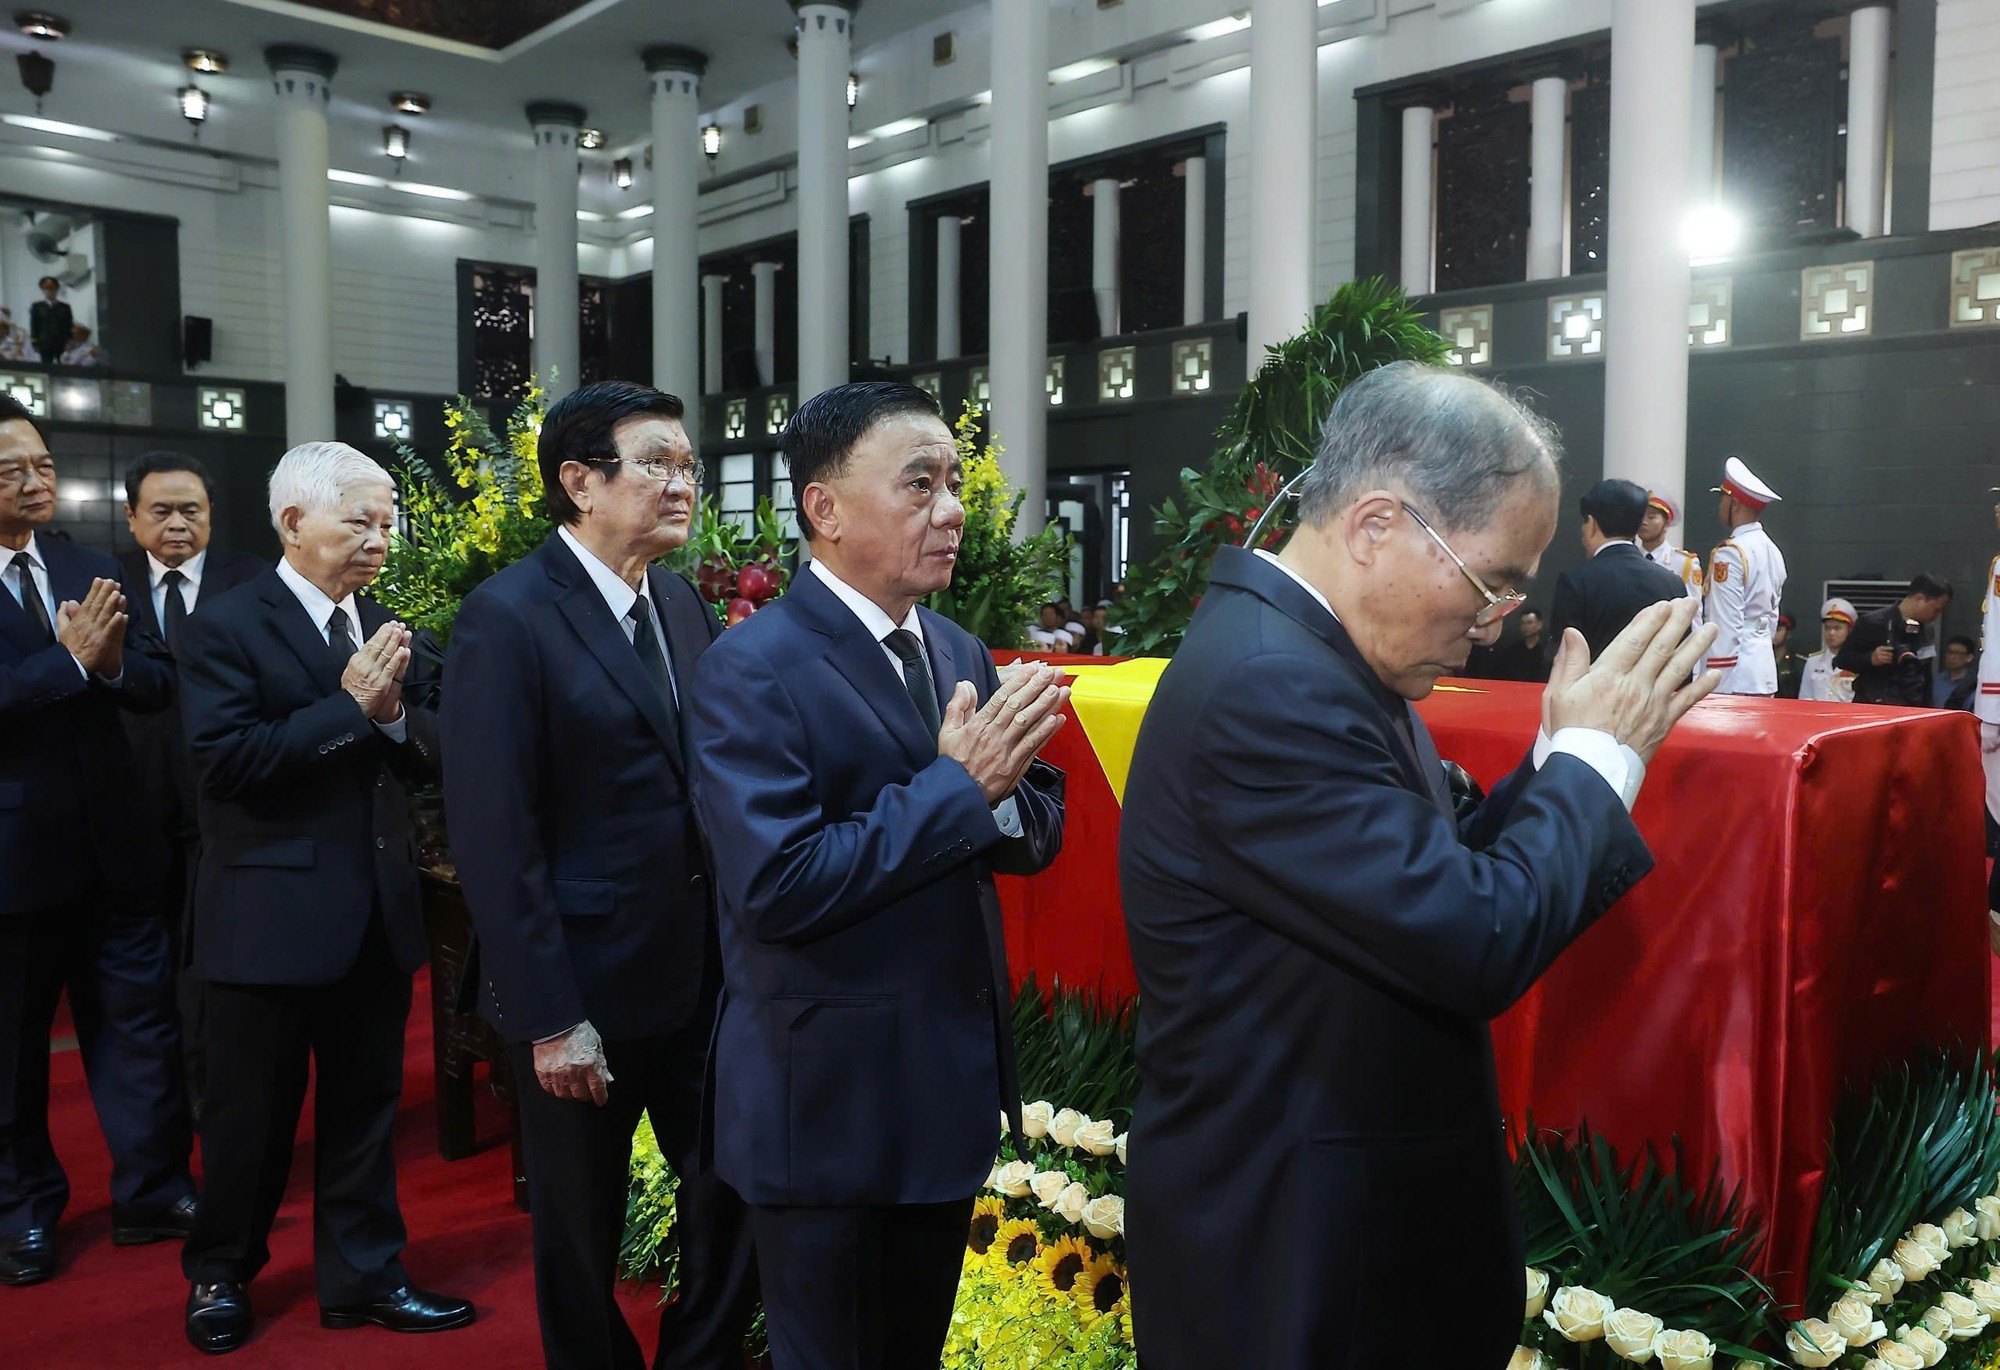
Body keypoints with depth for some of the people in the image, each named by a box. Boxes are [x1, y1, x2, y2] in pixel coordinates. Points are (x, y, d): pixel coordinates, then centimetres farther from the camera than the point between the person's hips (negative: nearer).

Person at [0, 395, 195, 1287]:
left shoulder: (93, 569, 6)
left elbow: (157, 686, 2)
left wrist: (114, 662, -18)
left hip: (109, 842, 4)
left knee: (140, 1024, 9)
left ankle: (152, 1193, 23)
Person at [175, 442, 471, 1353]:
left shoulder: (385, 627, 8)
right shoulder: (225, 627, -9)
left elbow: (429, 757, 6)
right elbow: (224, 762, -19)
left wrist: (396, 711, -15)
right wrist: (349, 705, -20)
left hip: (378, 913, 5)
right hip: (272, 915, -5)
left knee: (365, 1105, 15)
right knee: (252, 1114, 12)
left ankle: (362, 1275, 29)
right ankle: (219, 1275, 34)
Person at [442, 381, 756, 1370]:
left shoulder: (685, 606, 6)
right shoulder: (507, 619, -13)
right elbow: (493, 839, -16)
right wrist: (549, 1018, -17)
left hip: (706, 977, 6)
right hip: (586, 989, -5)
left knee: (736, 1199, 14)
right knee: (582, 1234, 14)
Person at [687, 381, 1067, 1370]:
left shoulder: (960, 653, 5)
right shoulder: (751, 669, -18)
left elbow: (1036, 835, 4)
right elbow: (778, 885, -26)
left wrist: (1003, 785, -19)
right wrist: (957, 786, -24)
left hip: (953, 1091, 7)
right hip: (827, 1107, -6)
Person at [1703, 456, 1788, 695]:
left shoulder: (1730, 554, -14)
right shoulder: (1772, 550, 13)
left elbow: (1727, 625, -18)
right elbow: (1773, 615, 18)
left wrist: (1717, 685, -16)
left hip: (1736, 670, -9)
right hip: (1764, 663, 9)